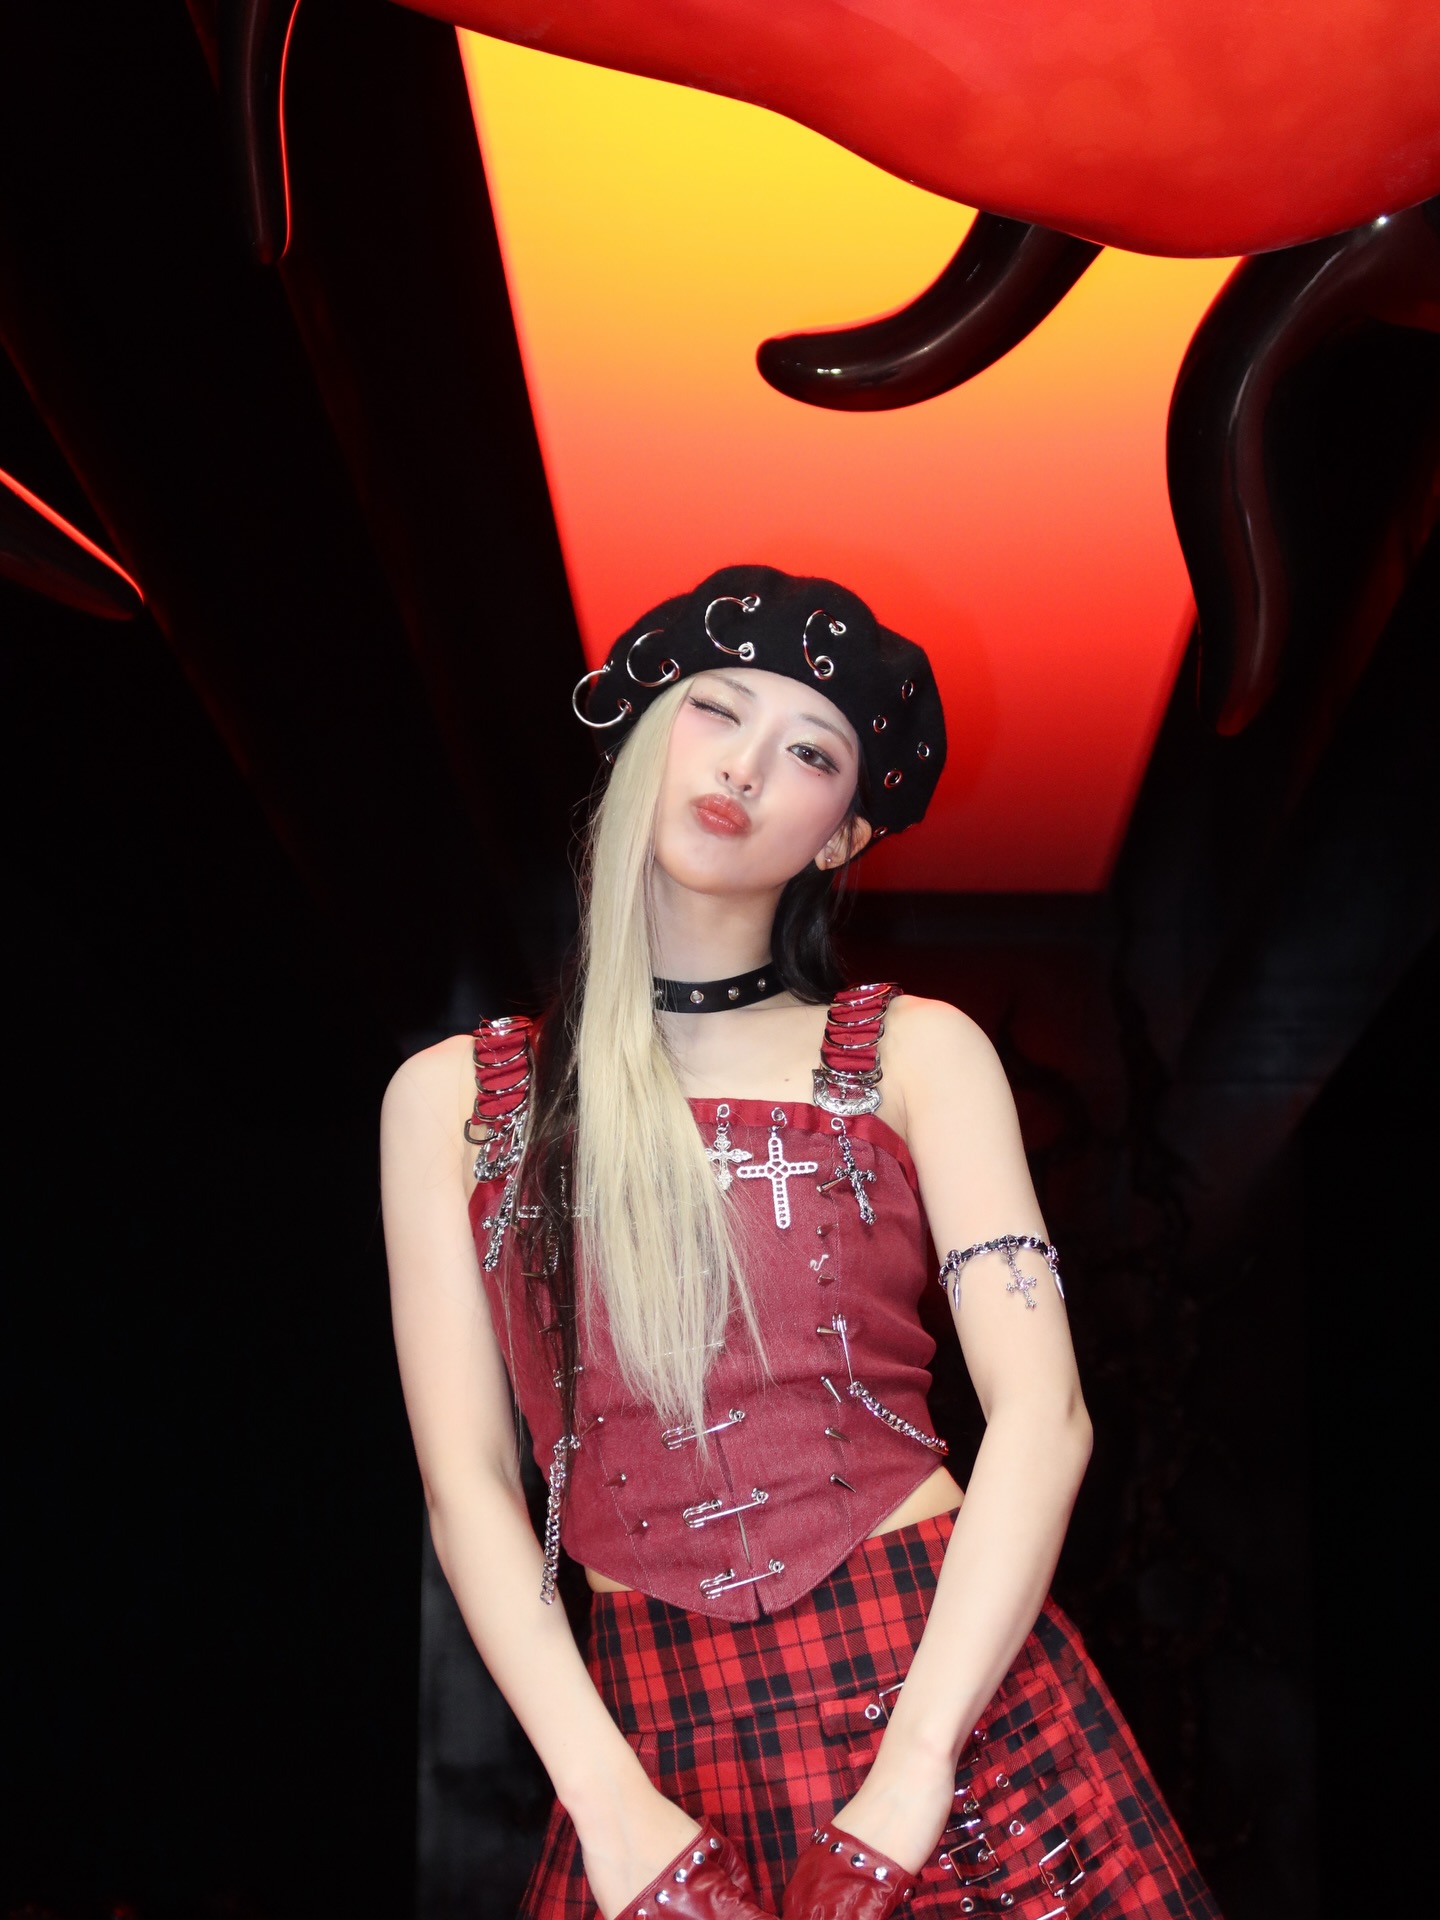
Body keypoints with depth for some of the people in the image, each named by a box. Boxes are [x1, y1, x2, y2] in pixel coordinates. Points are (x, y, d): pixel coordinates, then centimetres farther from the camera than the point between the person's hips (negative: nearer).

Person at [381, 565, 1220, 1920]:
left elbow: (1041, 1413, -5)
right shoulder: (451, 1099, 7)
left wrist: (908, 1779, -15)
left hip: (946, 1688, 0)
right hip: (657, 1736, 1)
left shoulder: (915, 1054, 4)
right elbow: (465, 1478, 0)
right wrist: (612, 1804, -11)